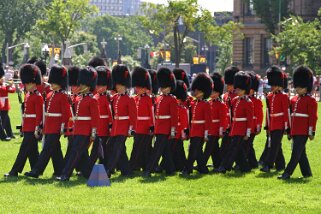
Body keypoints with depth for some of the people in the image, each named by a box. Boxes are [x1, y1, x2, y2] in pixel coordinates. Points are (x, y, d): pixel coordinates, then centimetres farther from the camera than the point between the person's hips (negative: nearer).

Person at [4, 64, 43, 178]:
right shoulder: (28, 96, 14)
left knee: (24, 149, -7)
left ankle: (14, 171, -8)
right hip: (27, 128, 9)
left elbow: (39, 114, -16)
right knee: (32, 150, 12)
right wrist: (23, 126, 19)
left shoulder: (38, 97, -13)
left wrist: (37, 128, -18)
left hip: (32, 129, -9)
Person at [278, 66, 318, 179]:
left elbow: (313, 117, -9)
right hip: (295, 131, 8)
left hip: (303, 132, -8)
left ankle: (287, 173, -13)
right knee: (301, 153, 12)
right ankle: (307, 173, 21)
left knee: (296, 152, -10)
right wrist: (289, 131, 19)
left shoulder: (311, 100, -6)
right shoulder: (294, 99, 15)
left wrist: (311, 132, -12)